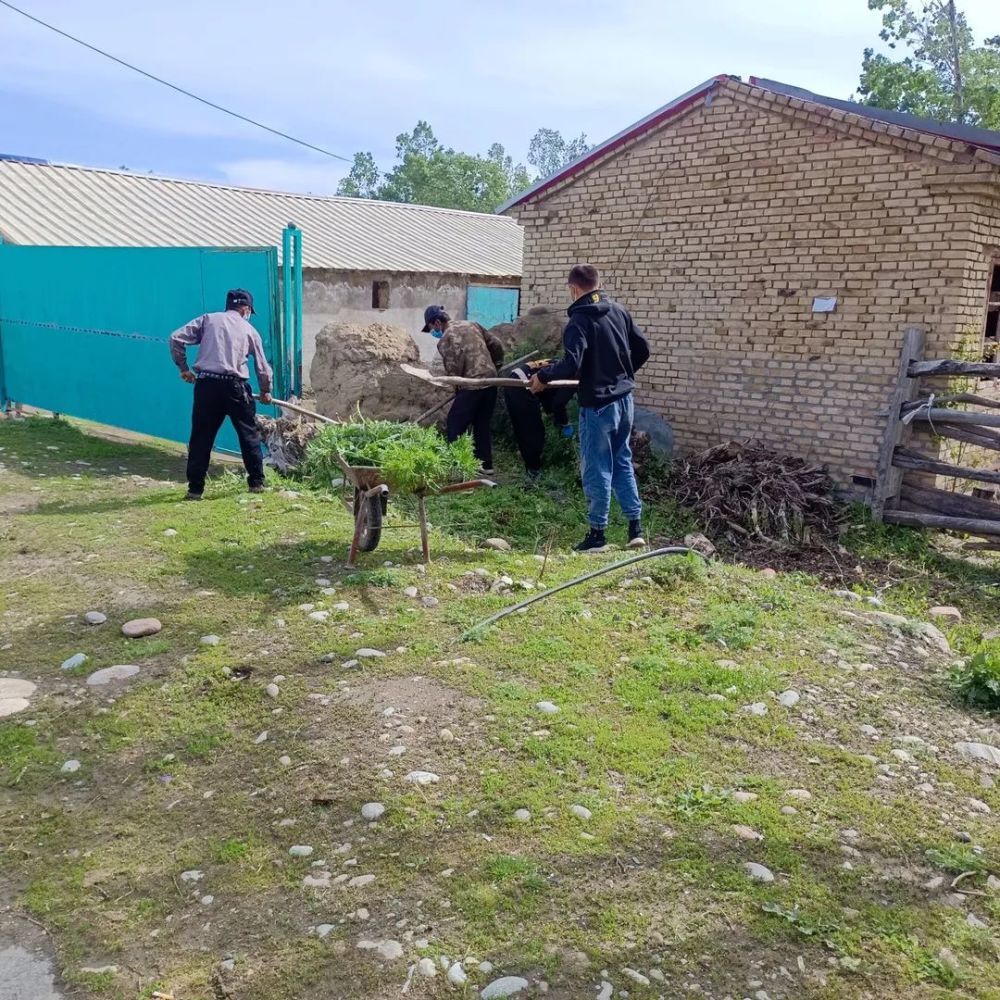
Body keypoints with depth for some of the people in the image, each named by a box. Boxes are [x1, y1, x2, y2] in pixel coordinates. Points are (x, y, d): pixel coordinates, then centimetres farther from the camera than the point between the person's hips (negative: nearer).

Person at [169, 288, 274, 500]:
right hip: (234, 386, -1)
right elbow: (262, 366, 19)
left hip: (206, 384, 1)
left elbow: (176, 338, 3)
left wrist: (183, 367, 14)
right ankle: (256, 482, 19)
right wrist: (266, 391, 34)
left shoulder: (208, 319, 13)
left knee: (201, 437, 7)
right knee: (249, 434, 14)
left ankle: (195, 488, 8)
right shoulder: (249, 330, 13)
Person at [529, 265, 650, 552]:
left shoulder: (579, 321, -14)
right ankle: (636, 528, 19)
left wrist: (543, 376, -7)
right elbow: (642, 350, 11)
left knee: (596, 469, 3)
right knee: (622, 462, 17)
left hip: (597, 405, -7)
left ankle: (597, 534, 11)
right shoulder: (619, 311, 6)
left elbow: (570, 365, -24)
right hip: (624, 400, 7)